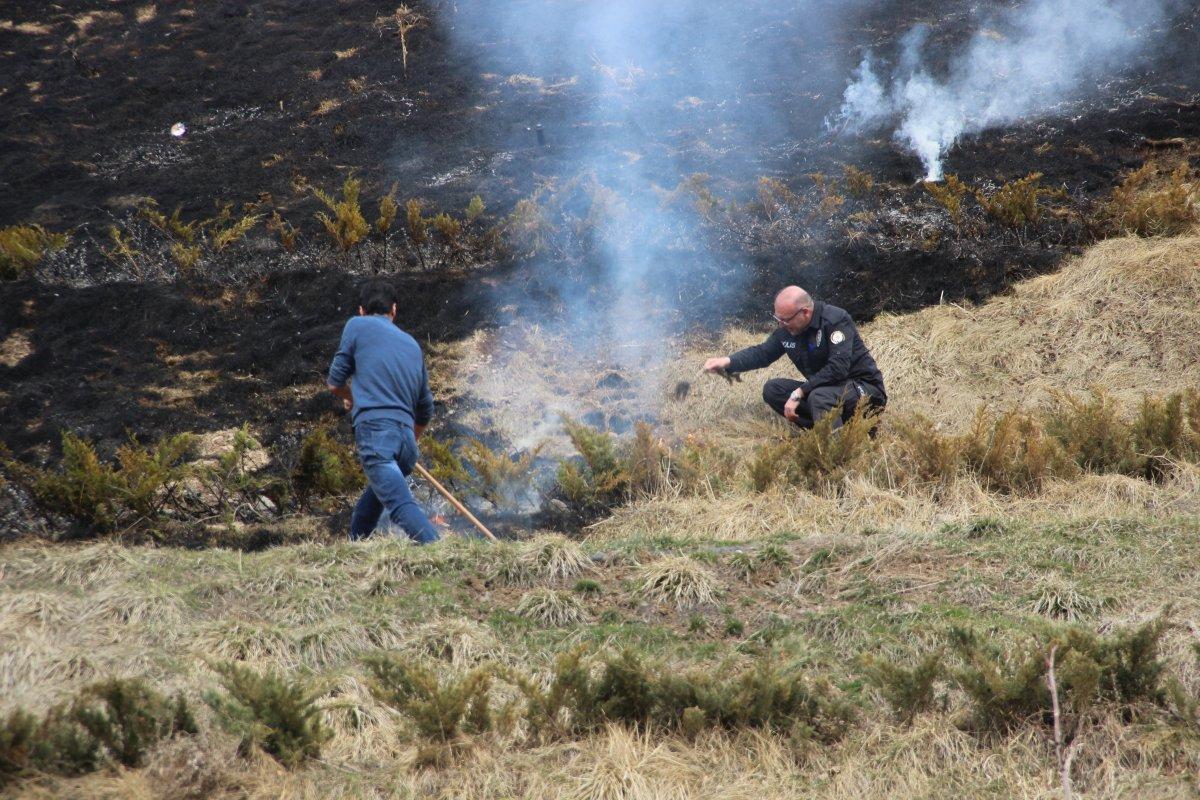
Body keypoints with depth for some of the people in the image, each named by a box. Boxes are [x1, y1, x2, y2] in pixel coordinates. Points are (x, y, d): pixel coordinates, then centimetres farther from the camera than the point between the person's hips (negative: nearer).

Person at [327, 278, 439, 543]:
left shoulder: (357, 325, 10)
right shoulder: (412, 345, 25)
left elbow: (334, 382, 11)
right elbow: (426, 409, 31)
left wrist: (350, 397, 34)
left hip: (374, 429, -6)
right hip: (406, 436, 6)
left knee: (402, 506, -21)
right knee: (369, 506, 25)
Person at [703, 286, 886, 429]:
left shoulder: (835, 320, -22)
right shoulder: (787, 330, 2)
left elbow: (837, 369, -30)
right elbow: (762, 353, 13)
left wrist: (799, 393, -30)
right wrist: (727, 362, -5)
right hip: (821, 389, 8)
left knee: (819, 396, -37)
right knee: (772, 389, -4)